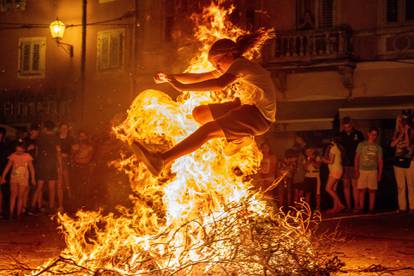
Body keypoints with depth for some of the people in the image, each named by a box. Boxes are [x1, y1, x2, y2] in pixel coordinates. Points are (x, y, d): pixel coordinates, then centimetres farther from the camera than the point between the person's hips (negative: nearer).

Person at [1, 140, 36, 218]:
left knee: (20, 196, 3)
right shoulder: (13, 156, -3)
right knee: (13, 195, -4)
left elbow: (31, 168, 1)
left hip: (23, 179, 0)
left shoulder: (27, 156, -5)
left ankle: (18, 214, 8)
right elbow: (7, 167, 3)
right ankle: (11, 213, -3)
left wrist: (33, 179, 0)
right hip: (14, 178, 1)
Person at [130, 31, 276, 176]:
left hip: (260, 116, -10)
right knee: (199, 113, 8)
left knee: (208, 129, -29)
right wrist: (170, 77, 2)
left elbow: (219, 84, -34)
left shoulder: (239, 63, -14)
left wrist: (182, 86, -36)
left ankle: (160, 160, -41)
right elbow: (199, 77, 14)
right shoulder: (235, 66, 16)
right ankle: (237, 137, 20)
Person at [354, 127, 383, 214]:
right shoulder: (361, 145, 5)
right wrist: (356, 170, -4)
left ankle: (371, 208, 6)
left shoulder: (378, 147, 9)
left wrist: (379, 174, 3)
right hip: (362, 170, -1)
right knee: (362, 190, 0)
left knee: (372, 190, 0)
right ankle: (361, 208, 6)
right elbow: (357, 158, 4)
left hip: (373, 171, 1)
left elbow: (380, 161, 9)